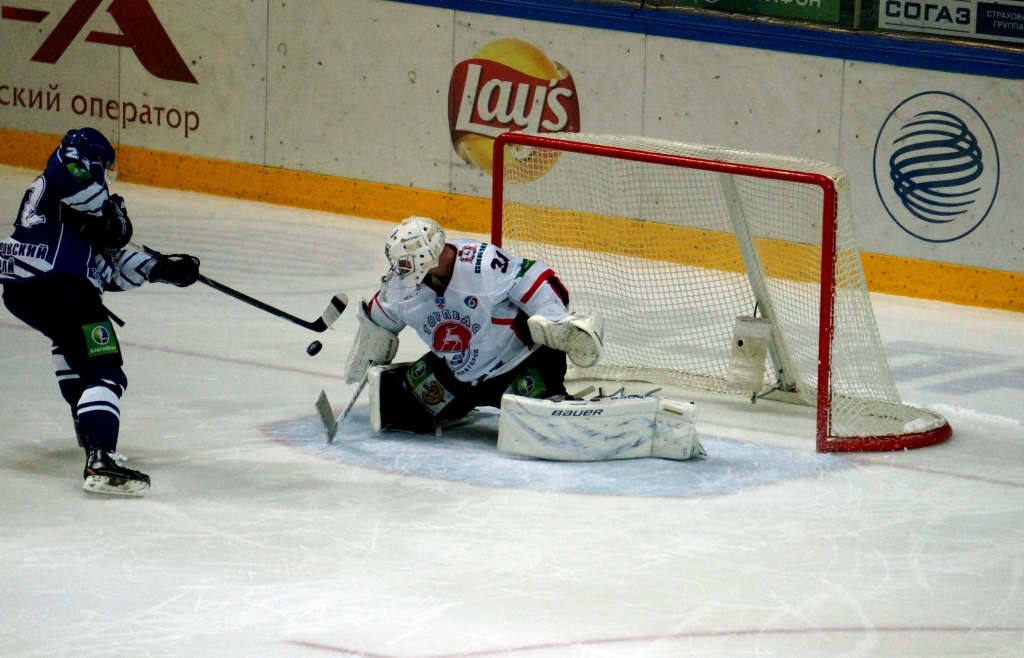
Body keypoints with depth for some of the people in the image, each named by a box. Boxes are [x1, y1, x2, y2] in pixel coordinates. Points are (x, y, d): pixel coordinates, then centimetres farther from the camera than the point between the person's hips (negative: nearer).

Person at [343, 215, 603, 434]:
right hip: (453, 373, 6)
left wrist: (559, 326, -36)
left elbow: (537, 282, -27)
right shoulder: (402, 284, -11)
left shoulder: (483, 265, -31)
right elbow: (377, 322, 8)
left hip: (516, 362, -6)